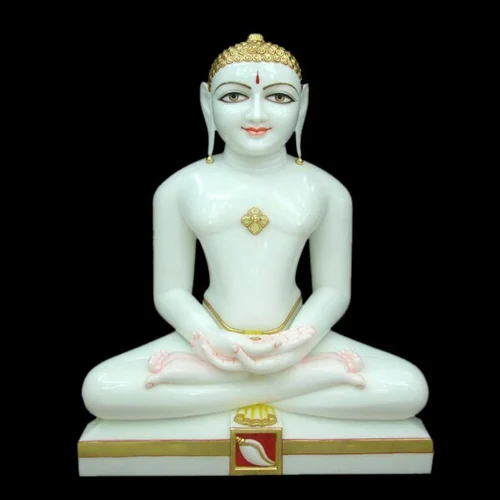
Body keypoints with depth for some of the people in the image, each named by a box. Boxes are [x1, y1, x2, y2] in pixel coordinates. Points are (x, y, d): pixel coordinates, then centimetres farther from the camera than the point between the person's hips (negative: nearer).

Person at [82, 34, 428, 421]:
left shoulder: (326, 190, -1)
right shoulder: (179, 188, -1)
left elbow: (333, 290, 3)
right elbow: (170, 292, 1)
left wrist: (297, 342, -17)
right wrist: (213, 341, -18)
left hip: (295, 343, 0)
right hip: (210, 341, 1)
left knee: (410, 388, -20)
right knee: (100, 389, -23)